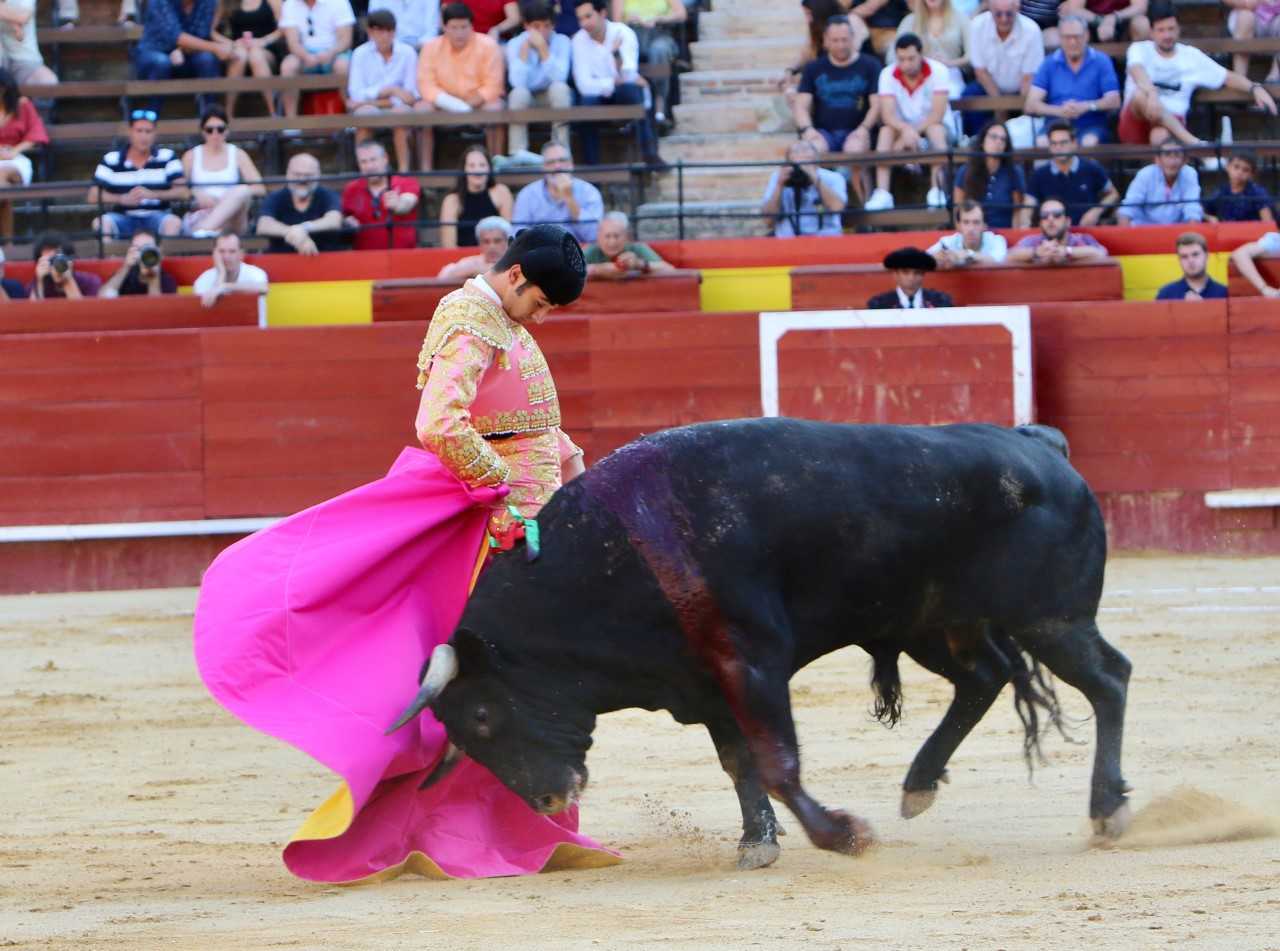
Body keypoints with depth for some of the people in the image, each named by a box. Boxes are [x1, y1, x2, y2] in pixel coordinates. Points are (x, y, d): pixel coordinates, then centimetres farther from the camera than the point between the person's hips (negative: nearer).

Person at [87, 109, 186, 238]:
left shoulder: (166, 157, 2)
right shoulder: (111, 160, 2)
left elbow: (182, 192, -5)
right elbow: (93, 196, -4)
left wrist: (153, 194, -21)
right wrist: (123, 199, -20)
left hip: (156, 214, -1)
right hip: (123, 216, 1)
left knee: (174, 222, -31)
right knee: (100, 223, -28)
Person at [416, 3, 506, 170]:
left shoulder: (488, 45, -11)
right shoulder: (431, 47, -6)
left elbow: (492, 87, -13)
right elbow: (426, 86, -11)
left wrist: (467, 105, -23)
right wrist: (454, 105, -26)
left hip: (479, 103, -2)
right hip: (445, 108, 2)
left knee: (495, 108, -33)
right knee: (422, 108, -25)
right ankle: (425, 168, -23)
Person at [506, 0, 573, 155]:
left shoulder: (562, 41, -12)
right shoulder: (515, 44, -11)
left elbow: (559, 77, -26)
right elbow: (518, 83, -24)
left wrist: (543, 48, -30)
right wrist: (525, 48, -25)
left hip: (553, 97, 0)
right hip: (527, 101, 0)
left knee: (559, 87, -32)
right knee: (519, 92, -32)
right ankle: (518, 155, -32)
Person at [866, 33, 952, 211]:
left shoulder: (937, 71, -15)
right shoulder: (888, 74, -9)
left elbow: (938, 113, -22)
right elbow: (887, 115, -20)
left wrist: (915, 133, -31)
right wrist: (906, 130, -41)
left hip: (934, 126, -2)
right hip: (904, 128, 2)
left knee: (935, 130, -35)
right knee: (886, 131, -29)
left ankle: (937, 190, -37)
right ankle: (882, 194, -36)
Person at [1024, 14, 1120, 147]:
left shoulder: (1101, 61, 6)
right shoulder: (1049, 64, 9)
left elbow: (1114, 101, -1)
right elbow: (1031, 105, 1)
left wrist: (1087, 106, -21)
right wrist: (1059, 111, -19)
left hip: (1091, 125, -1)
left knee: (1090, 141, -37)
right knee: (1042, 142, -33)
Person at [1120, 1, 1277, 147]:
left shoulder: (1191, 56, 14)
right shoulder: (1139, 50, 7)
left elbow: (1228, 77, 17)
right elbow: (1137, 72, -16)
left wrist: (1255, 88, -3)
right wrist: (1152, 94, -39)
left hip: (1172, 123, 0)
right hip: (1135, 123, 0)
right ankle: (1192, 141, -39)